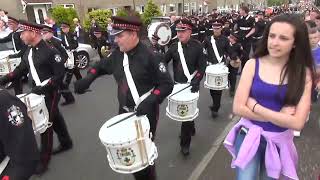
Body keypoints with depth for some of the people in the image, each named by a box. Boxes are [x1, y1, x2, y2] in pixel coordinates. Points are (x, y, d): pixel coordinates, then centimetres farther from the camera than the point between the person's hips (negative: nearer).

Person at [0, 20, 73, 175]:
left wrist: (44, 88, -24)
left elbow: (60, 74, -19)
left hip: (49, 93, -7)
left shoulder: (50, 51, -18)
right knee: (55, 118, 19)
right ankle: (66, 143, 38)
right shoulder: (29, 51, 7)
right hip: (36, 92, 8)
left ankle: (44, 159, 15)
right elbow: (20, 70, 11)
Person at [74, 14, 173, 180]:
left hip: (146, 113, -5)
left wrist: (149, 101, -29)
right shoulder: (116, 54, -1)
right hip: (124, 112, 6)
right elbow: (101, 66, 17)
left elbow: (167, 84, -16)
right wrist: (87, 79, -1)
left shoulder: (149, 57, -18)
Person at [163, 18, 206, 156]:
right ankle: (190, 129, 47)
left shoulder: (197, 46, -7)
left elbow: (202, 66, -9)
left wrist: (196, 81, -21)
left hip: (191, 85, -4)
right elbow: (164, 61, 4)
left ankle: (185, 143, 10)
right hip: (178, 84, 4)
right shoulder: (174, 46, 2)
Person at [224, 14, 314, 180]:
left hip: (278, 141, 2)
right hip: (249, 135, -1)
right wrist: (279, 117, -17)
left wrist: (254, 106, -18)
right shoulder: (253, 64, -11)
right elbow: (238, 108, -14)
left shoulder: (304, 73, -9)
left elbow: (297, 123, -16)